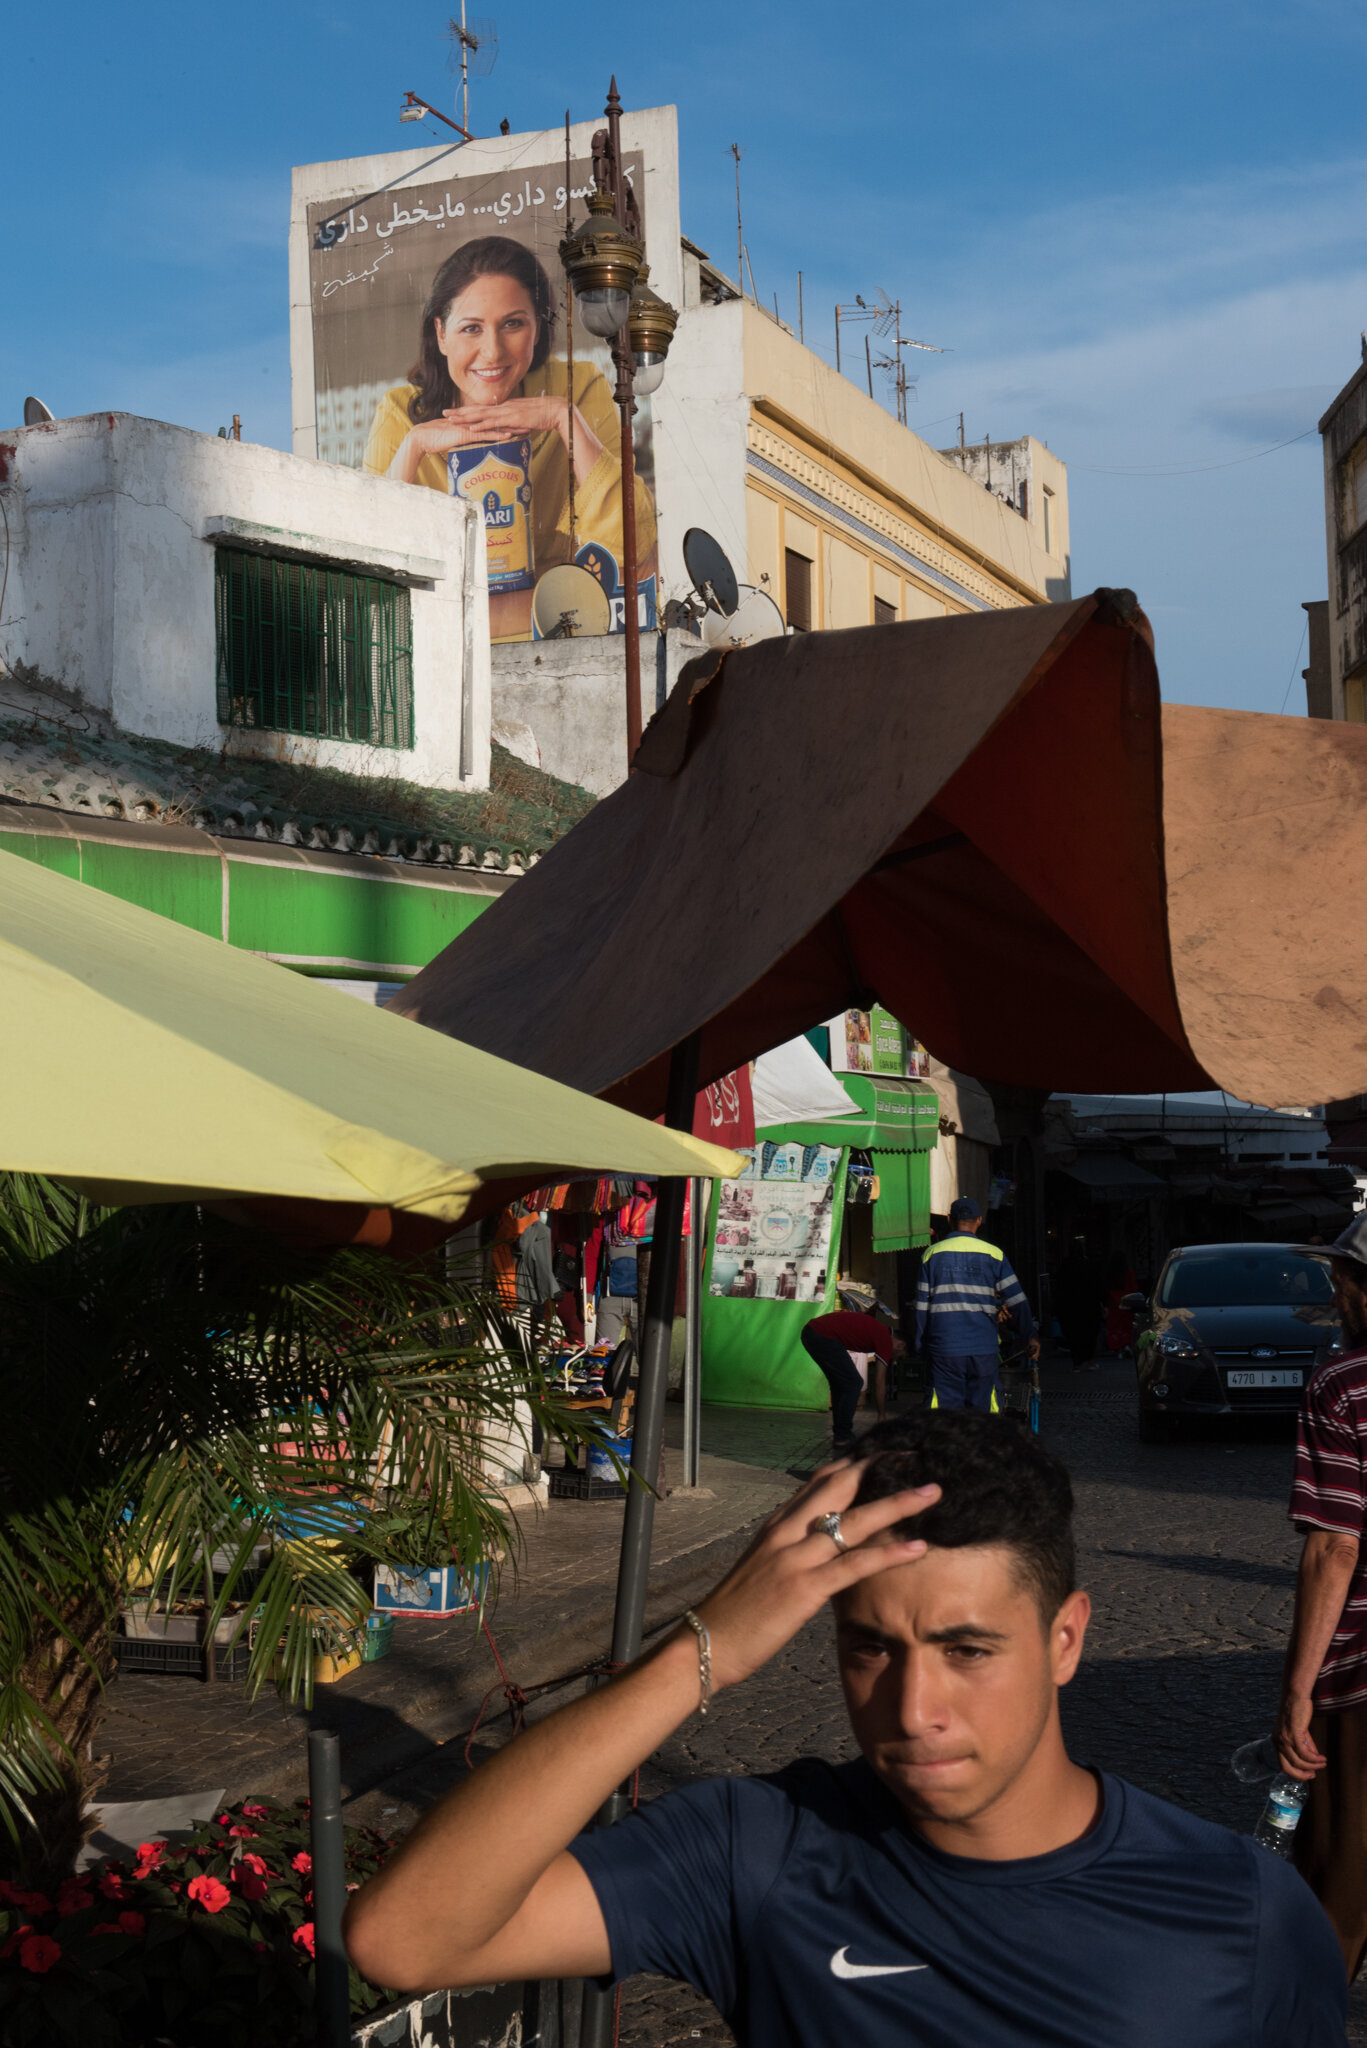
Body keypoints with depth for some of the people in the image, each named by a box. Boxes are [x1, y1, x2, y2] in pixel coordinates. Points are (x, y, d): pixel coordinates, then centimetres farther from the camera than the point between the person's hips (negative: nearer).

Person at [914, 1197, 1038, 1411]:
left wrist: (921, 1345, 14)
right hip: (983, 1349, 0)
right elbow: (1017, 1300, 4)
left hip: (943, 1347, 0)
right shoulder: (994, 1255, 3)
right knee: (982, 1408, 7)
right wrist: (1029, 1337, 15)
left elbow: (921, 1307, 6)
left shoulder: (932, 1254, 5)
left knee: (945, 1406, 1)